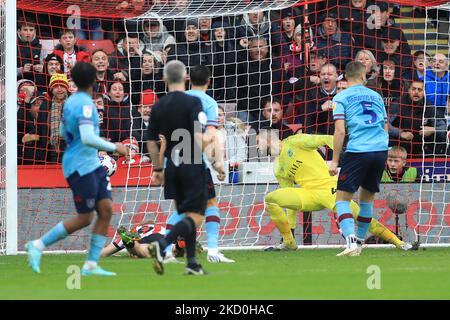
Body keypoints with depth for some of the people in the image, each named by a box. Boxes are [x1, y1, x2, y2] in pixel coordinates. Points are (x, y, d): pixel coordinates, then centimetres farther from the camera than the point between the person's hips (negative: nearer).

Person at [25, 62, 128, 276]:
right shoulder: (85, 104, -19)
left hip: (91, 165, 9)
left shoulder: (71, 102, 10)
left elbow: (65, 132, 23)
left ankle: (91, 264, 3)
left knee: (106, 210, 3)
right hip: (81, 167, -9)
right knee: (84, 219, -3)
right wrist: (114, 148, -19)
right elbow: (88, 138, -29)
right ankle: (38, 245, 7)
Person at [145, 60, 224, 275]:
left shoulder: (158, 106, 5)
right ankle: (162, 245, -25)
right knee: (195, 216, -5)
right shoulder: (192, 102, -12)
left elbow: (151, 142, 8)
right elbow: (199, 139, -20)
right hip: (192, 167, -6)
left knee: (187, 215, 15)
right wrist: (208, 141, 3)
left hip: (172, 167, 6)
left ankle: (192, 263, 13)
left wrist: (157, 169, 19)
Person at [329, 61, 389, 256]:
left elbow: (340, 131, -6)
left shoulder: (341, 98, 4)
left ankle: (351, 242, -21)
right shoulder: (376, 96, 18)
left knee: (342, 198, -2)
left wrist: (334, 160, -2)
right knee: (367, 197, 20)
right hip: (381, 150, 5)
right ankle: (360, 242, 27)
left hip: (357, 151, -5)